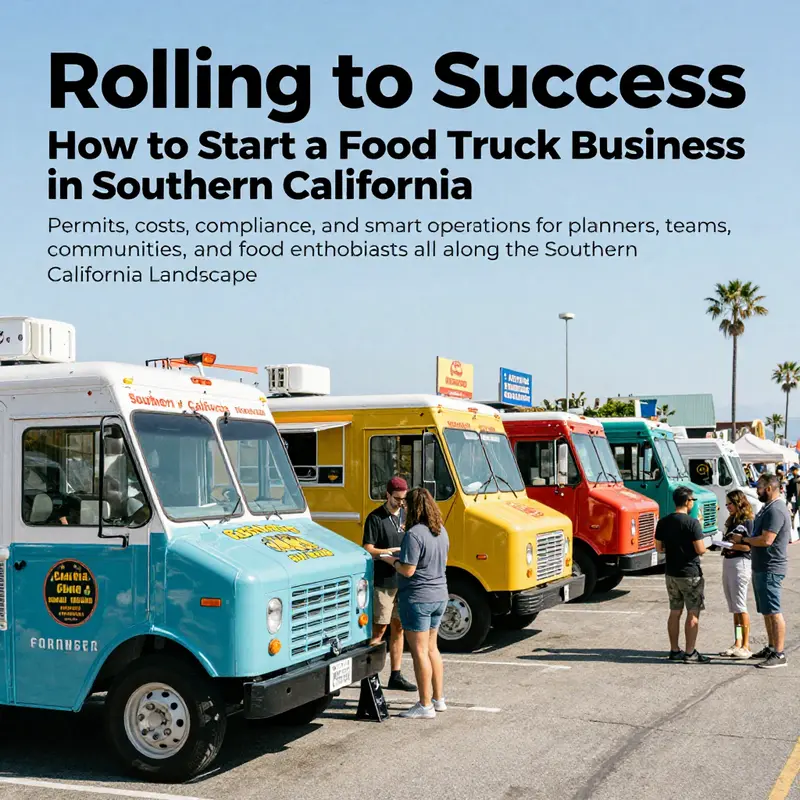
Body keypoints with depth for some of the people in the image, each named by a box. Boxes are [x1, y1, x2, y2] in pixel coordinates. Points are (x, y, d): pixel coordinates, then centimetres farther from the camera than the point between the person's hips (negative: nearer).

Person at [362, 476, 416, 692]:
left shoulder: (405, 515, 12)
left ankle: (396, 676, 17)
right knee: (379, 629, -2)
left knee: (398, 628, 10)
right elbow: (368, 550, -12)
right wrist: (393, 551, -20)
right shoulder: (376, 518, -8)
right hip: (383, 582, -6)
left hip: (402, 581, 6)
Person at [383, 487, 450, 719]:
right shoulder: (441, 532, 7)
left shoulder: (414, 534, -20)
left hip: (417, 598, -9)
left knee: (419, 651, -1)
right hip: (439, 596, 9)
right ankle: (439, 699, 27)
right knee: (432, 648, 19)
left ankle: (425, 706, 4)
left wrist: (393, 561, -3)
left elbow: (408, 570, -22)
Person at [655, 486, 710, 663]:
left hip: (671, 573, 6)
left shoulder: (663, 522, 3)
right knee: (693, 613, 1)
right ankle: (690, 653, 2)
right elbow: (700, 550, -18)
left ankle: (674, 650, 18)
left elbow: (659, 547, 9)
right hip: (690, 574, -6)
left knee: (675, 612, 13)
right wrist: (702, 543, 3)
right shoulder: (692, 523, -16)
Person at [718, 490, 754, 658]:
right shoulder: (731, 521, 18)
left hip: (740, 563, -9)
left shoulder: (746, 522, -8)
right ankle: (737, 644, 14)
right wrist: (724, 545, 5)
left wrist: (732, 545, -22)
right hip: (727, 562, 9)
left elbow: (748, 546, -14)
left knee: (740, 607, -8)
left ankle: (746, 646, -4)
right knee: (734, 608, 9)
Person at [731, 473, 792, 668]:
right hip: (761, 568, 11)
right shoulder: (768, 507, 16)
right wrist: (743, 541, 10)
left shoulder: (776, 510, -19)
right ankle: (771, 648, 26)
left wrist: (743, 539, -12)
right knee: (766, 611, 17)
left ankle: (779, 655, -6)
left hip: (770, 569, -11)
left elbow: (766, 540, -25)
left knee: (773, 612, -8)